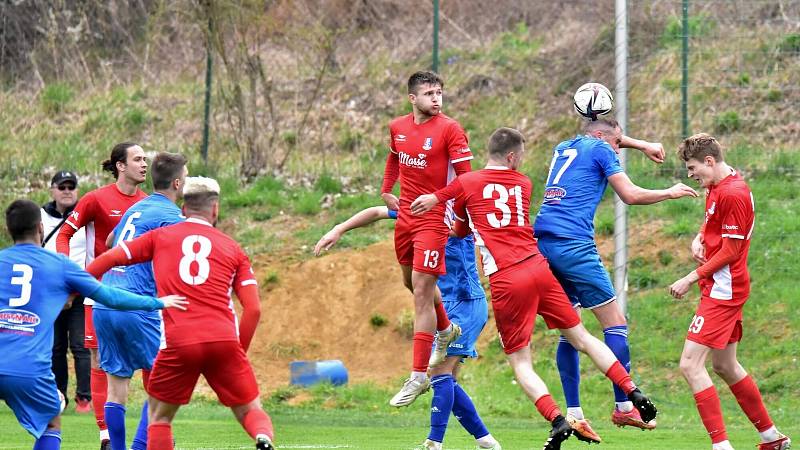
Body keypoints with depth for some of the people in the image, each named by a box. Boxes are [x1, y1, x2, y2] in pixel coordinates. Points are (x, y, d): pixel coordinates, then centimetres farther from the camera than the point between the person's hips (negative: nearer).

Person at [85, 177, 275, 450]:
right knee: (250, 411, 12)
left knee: (159, 417, 17)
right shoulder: (233, 248, 16)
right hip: (224, 338, 1)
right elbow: (253, 309, 8)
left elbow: (111, 258, 13)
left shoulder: (160, 236, 14)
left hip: (178, 342, -1)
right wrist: (239, 352, 18)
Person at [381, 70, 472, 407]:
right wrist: (386, 191, 19)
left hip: (434, 219, -7)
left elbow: (464, 178, -14)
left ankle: (418, 376, -9)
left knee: (422, 292, -11)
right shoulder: (398, 127, 5)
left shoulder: (449, 130, -13)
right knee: (412, 282, 23)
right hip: (405, 215, 7)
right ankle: (447, 331, 52)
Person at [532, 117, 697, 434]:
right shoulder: (600, 150, 3)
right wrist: (670, 193, 14)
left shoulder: (563, 148, 25)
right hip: (574, 244, -8)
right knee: (615, 322, -2)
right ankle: (624, 407, -6)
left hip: (542, 242, 8)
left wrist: (641, 145, 49)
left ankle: (573, 413, 6)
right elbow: (631, 195, 0)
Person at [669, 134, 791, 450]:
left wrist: (692, 278, -15)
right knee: (726, 367, 18)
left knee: (691, 366, -15)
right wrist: (699, 239, 8)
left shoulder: (734, 194, -19)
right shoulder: (716, 187, 11)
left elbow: (731, 251, -18)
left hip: (723, 290, -11)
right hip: (722, 289, 11)